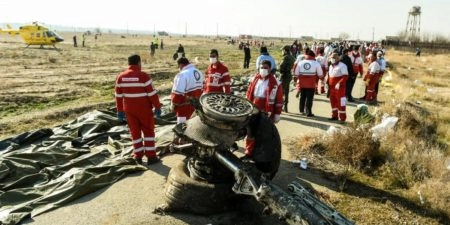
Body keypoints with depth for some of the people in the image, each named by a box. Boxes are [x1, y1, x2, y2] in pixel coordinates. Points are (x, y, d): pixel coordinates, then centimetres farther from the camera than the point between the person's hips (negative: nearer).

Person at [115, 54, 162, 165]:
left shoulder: (121, 77, 2)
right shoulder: (144, 76, -15)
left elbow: (118, 95, 6)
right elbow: (152, 93, -14)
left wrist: (120, 110, 13)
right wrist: (158, 107, -5)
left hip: (129, 109, 4)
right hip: (144, 109, -4)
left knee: (135, 132, 14)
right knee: (148, 131, 8)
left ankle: (138, 156, 18)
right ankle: (151, 156, 8)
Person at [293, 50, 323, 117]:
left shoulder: (300, 62, 3)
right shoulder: (316, 63, -4)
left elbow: (296, 73, 4)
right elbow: (320, 75, 1)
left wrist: (297, 77, 19)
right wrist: (321, 78, 19)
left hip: (302, 83, 3)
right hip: (311, 84, -3)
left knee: (302, 97, 17)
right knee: (309, 97, 2)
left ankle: (302, 110, 29)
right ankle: (308, 112, 2)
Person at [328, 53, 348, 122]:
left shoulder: (342, 66, -10)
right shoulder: (330, 66, 14)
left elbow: (345, 76, -17)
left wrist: (339, 83, -26)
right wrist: (327, 83, 12)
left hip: (339, 87, -8)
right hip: (332, 87, 8)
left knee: (340, 102, -5)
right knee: (333, 101, 14)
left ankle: (342, 118, 2)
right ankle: (334, 116, 26)